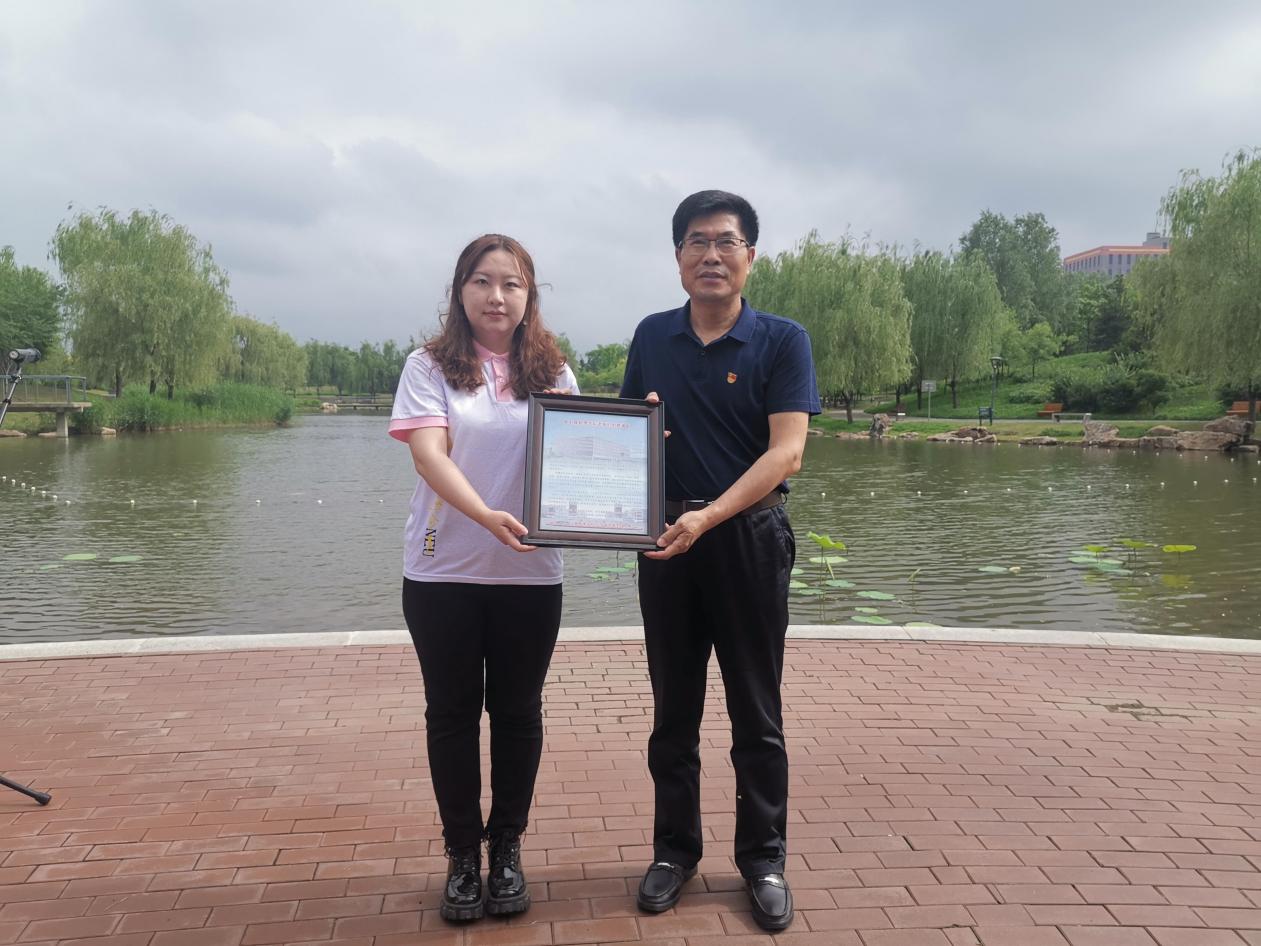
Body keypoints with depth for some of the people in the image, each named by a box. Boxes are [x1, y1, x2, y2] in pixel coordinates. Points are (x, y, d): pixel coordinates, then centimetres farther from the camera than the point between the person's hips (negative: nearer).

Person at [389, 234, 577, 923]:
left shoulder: (553, 373, 7)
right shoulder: (429, 367, -1)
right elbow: (429, 452, -14)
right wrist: (487, 515, -30)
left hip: (530, 574, 2)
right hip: (443, 572, -1)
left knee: (517, 711, 10)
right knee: (452, 712, 8)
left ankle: (507, 847, 27)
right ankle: (463, 855, 24)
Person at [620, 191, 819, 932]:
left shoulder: (781, 340, -5)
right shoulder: (652, 338, 6)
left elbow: (786, 453, -14)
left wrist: (706, 517, -24)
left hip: (749, 537, -3)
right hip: (666, 537, 3)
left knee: (756, 712, 7)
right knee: (674, 708, 12)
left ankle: (764, 859, 22)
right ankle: (675, 849, 27)